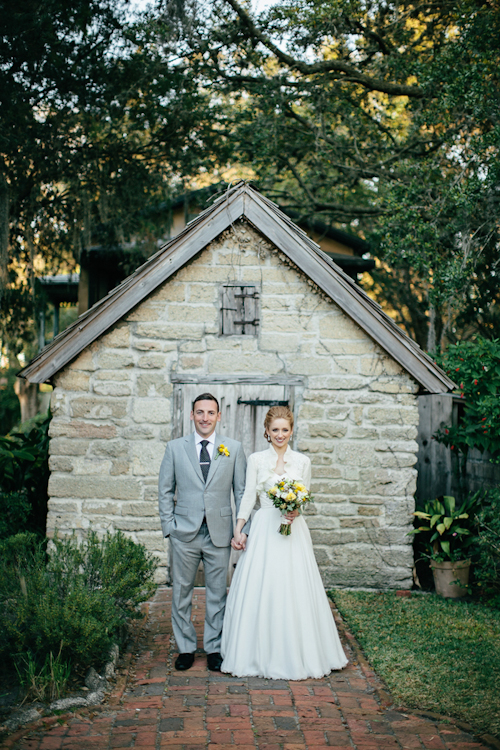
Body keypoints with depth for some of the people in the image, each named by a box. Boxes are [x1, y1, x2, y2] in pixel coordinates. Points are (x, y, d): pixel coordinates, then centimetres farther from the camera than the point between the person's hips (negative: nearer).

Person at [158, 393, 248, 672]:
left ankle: (214, 648, 19)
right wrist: (169, 526, -1)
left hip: (219, 533, 0)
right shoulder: (175, 448, 4)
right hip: (185, 533, 0)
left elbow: (242, 491, 5)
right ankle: (186, 648, 20)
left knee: (217, 594, 7)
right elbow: (165, 491, 7)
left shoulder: (234, 448, 4)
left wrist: (243, 529, -1)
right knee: (182, 592, 7)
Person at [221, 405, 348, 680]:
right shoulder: (256, 459, 3)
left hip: (293, 529, 1)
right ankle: (262, 654, 11)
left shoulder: (302, 461, 7)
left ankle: (295, 654, 13)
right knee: (260, 589, -1)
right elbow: (248, 496, 1)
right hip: (264, 529, -1)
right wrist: (238, 529, -7)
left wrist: (296, 510, -11)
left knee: (294, 590, 1)